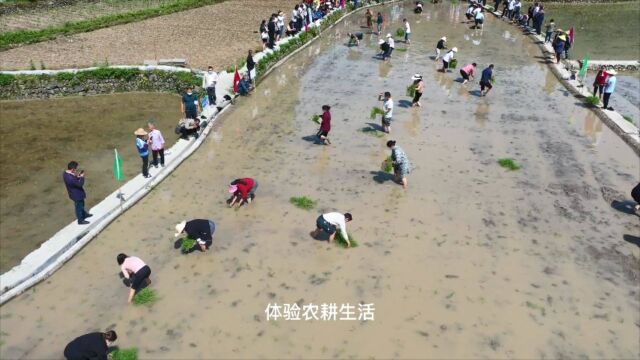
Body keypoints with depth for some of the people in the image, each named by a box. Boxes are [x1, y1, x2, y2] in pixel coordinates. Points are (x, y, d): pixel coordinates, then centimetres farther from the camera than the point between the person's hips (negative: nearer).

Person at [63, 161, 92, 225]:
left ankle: (84, 214, 52)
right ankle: (80, 220, 31)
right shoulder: (71, 178, -38)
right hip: (77, 195, -9)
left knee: (81, 204, 30)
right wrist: (82, 177, -15)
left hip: (74, 193, 9)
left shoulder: (65, 173, -8)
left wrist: (77, 176, -4)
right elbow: (80, 184, -28)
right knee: (79, 206, 12)